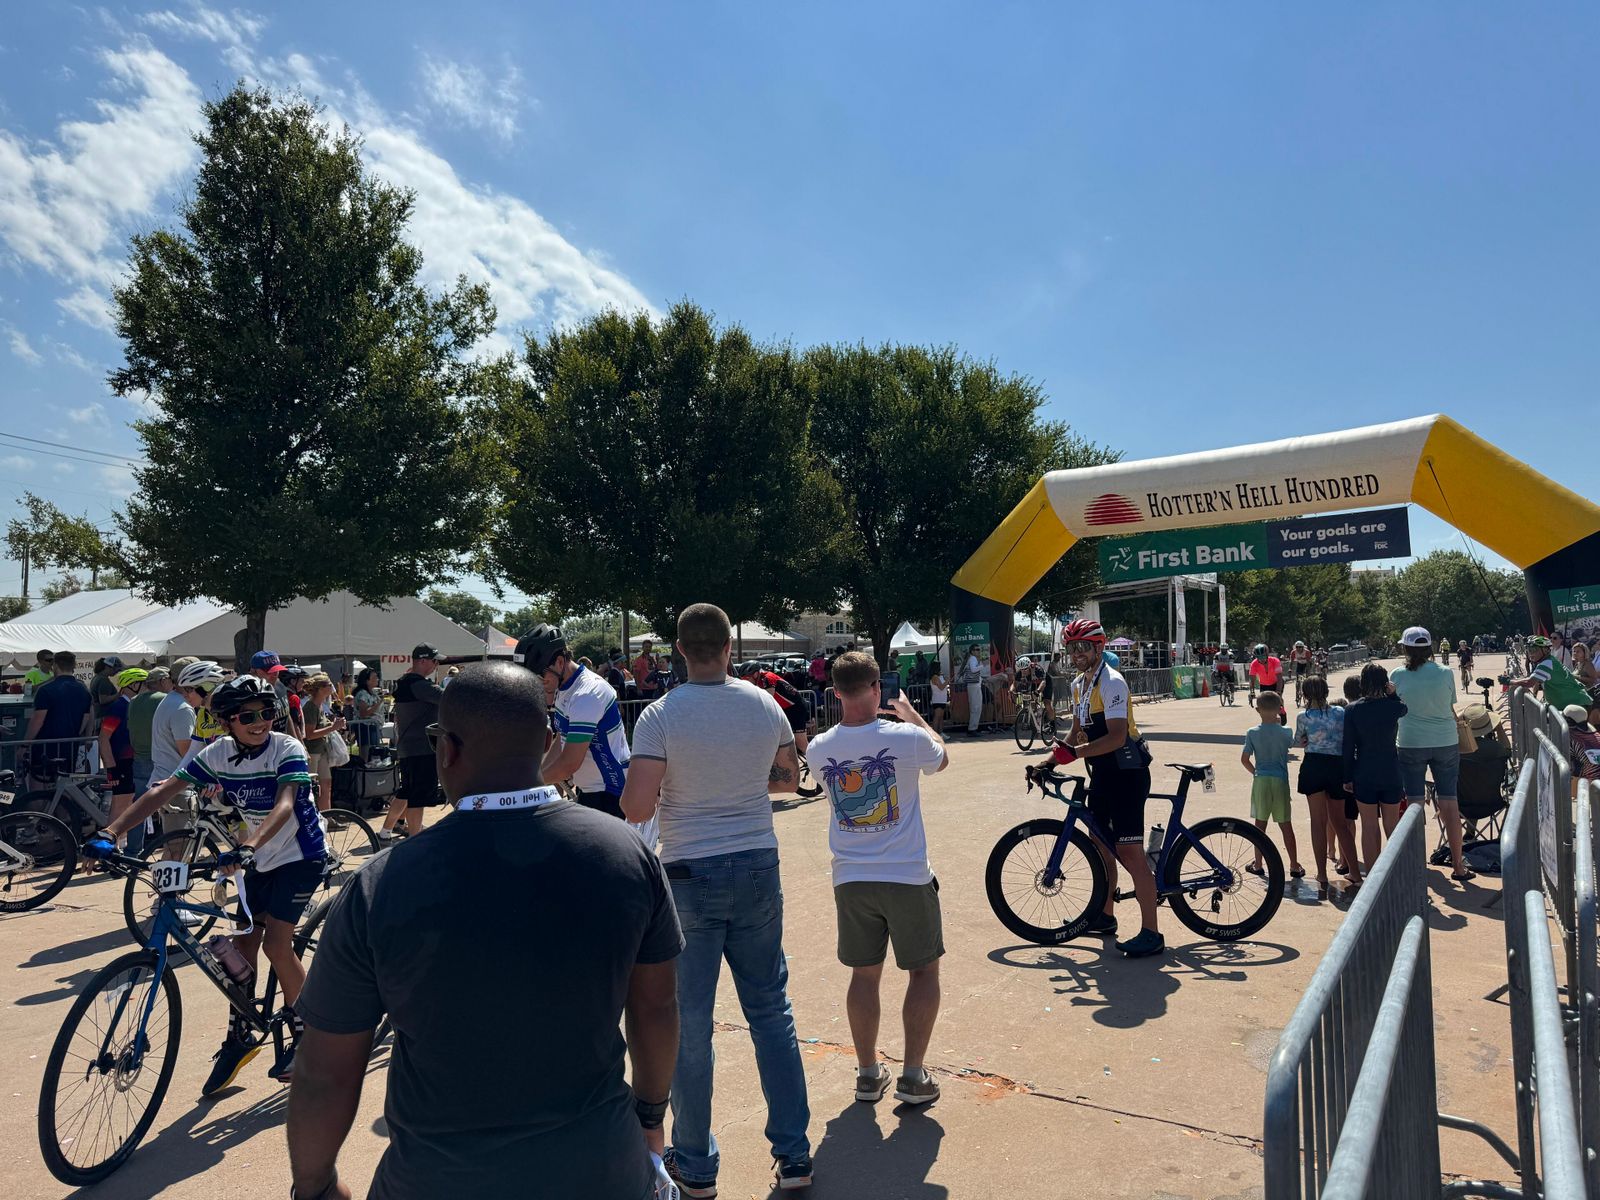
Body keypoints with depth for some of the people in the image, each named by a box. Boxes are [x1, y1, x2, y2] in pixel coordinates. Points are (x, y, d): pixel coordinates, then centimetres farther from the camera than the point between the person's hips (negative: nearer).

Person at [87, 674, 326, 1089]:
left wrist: (247, 848, -52)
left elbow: (284, 805, -37)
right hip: (261, 858, 6)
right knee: (242, 945, 6)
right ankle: (239, 1037, 24)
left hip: (301, 855, -6)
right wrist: (111, 833, -24)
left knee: (276, 942, -13)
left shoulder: (288, 750, -23)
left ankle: (305, 1035, 6)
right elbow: (165, 790, -12)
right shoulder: (218, 754, -7)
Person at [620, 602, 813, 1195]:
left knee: (689, 1023, 10)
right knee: (771, 1012, 15)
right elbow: (788, 778, 14)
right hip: (758, 869, 3)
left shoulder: (660, 716, -13)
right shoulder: (765, 705, -1)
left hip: (690, 878, -3)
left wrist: (666, 783, 5)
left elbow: (636, 809, -16)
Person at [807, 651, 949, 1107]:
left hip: (850, 880, 3)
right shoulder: (908, 738, -16)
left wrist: (850, 714, 20)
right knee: (923, 971, 13)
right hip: (907, 877, -3)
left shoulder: (820, 747, -8)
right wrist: (911, 714, 21)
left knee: (864, 975, 16)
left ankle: (868, 1074, 25)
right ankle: (913, 1075, 16)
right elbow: (941, 759, 9)